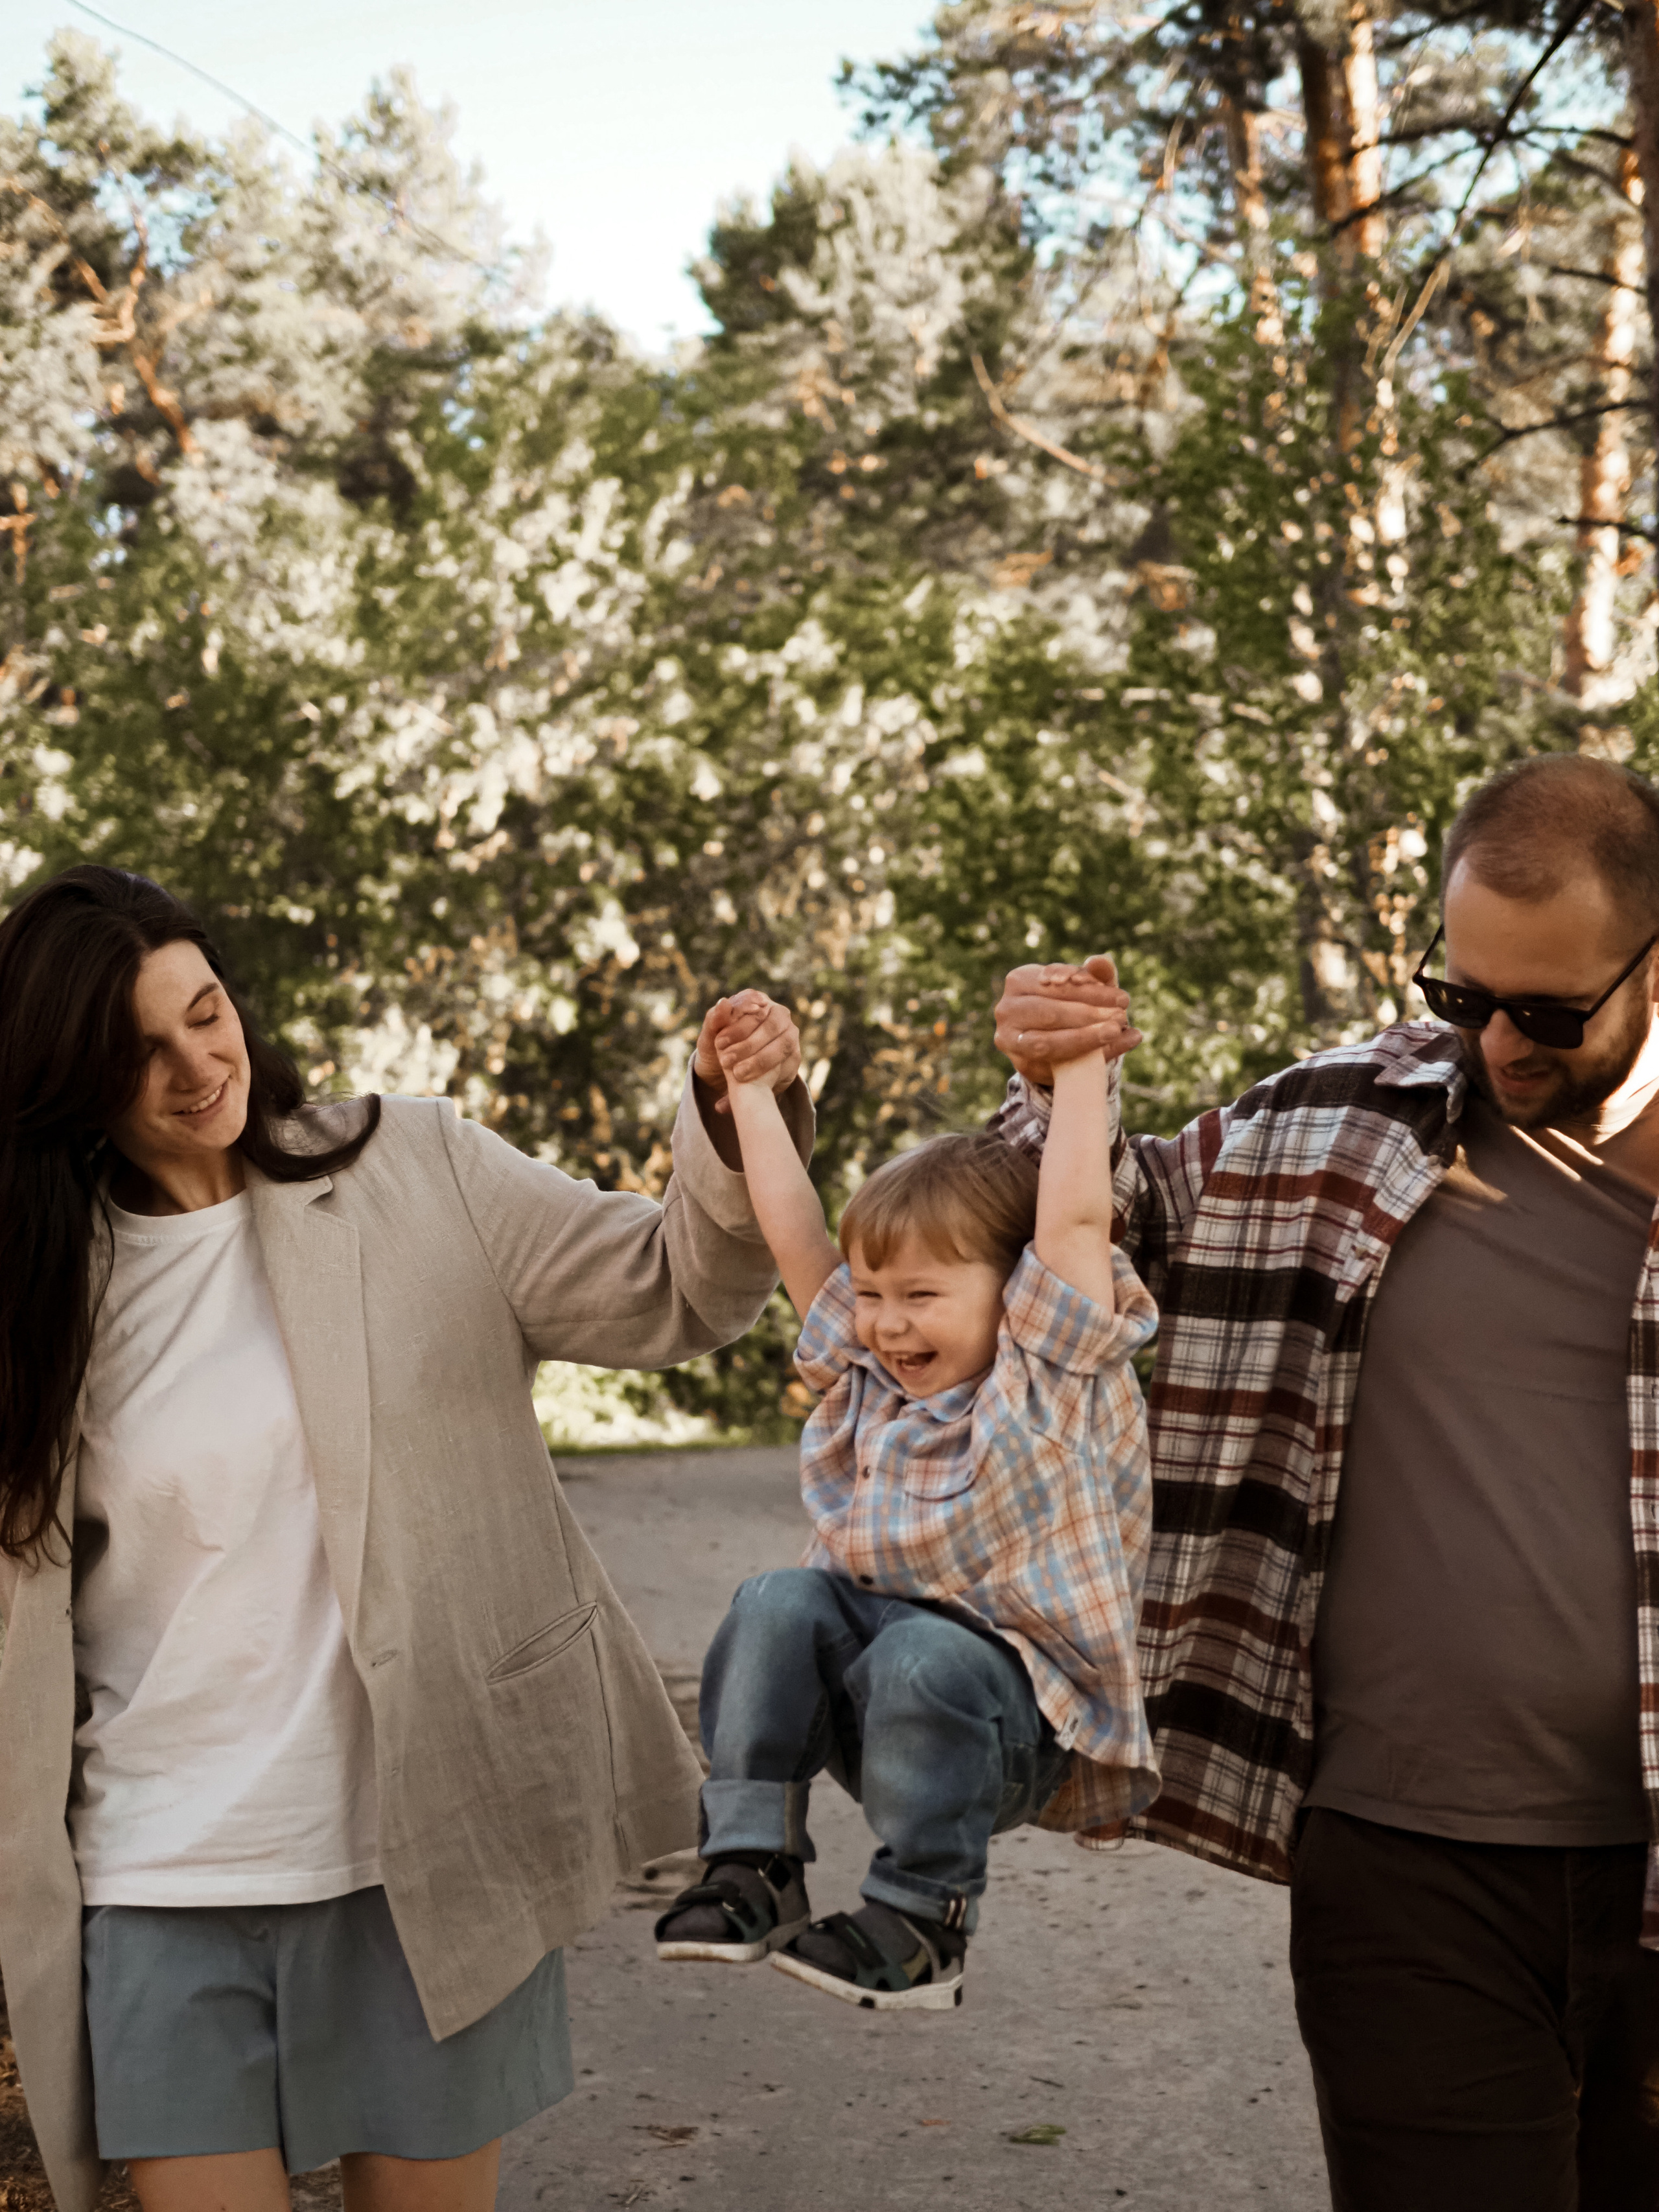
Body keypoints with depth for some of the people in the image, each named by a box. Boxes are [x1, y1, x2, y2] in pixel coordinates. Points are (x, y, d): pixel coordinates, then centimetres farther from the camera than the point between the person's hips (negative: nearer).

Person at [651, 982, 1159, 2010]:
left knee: (921, 1658, -36)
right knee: (778, 1603, -20)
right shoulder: (867, 1381, 10)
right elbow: (795, 1231, 9)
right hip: (869, 1663, 6)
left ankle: (923, 1919, -22)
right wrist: (751, 1088, 11)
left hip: (1021, 1709, -6)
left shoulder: (1050, 1380, -7)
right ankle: (753, 1861, -19)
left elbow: (1076, 1216, -18)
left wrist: (1084, 1064, -13)